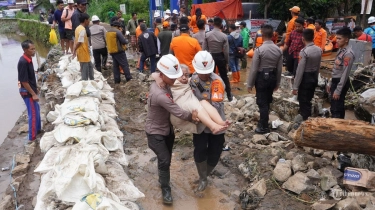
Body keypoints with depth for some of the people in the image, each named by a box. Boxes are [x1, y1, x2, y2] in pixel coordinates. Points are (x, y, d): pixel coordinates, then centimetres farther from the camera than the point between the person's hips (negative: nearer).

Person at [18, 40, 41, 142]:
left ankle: (38, 129, 39)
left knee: (37, 110, 21)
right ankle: (32, 137, 11)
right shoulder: (23, 62, -25)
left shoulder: (28, 59, 3)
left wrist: (35, 89, 21)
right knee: (33, 113, -1)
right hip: (27, 92, -9)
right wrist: (33, 94, -20)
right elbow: (24, 81, -23)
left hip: (31, 90, 9)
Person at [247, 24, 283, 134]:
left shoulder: (259, 50, -18)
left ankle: (264, 127, 13)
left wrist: (250, 84, -6)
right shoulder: (278, 50, -2)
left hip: (261, 77, -6)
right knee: (267, 101, 20)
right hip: (272, 77, 6)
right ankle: (264, 120, 37)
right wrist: (277, 83, 16)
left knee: (262, 102, 4)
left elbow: (254, 69, -15)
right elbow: (279, 69, 4)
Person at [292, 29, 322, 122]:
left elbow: (300, 70, -21)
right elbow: (318, 66, 10)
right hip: (314, 78, 8)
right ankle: (308, 119, 32)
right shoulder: (319, 50, 2)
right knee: (308, 101, 20)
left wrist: (295, 86, -17)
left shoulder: (304, 51, -21)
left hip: (305, 78, -8)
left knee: (304, 103, 3)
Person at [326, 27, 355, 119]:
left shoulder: (348, 54, -19)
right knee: (334, 108, 17)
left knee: (337, 110, -4)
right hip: (335, 81, 9)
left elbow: (345, 74, -21)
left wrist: (338, 90, -22)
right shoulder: (341, 50, 10)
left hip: (341, 83, -9)